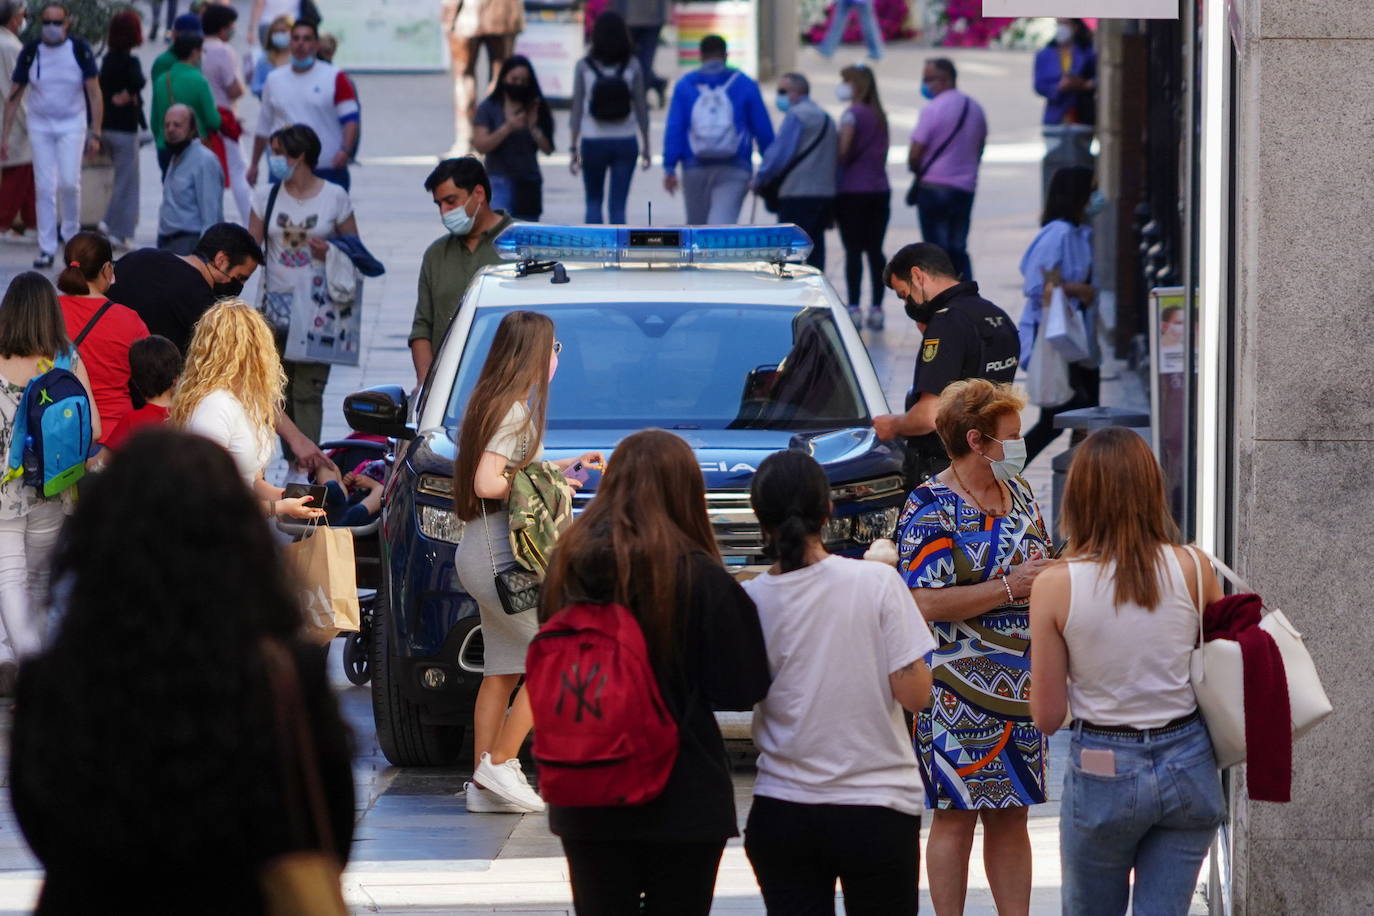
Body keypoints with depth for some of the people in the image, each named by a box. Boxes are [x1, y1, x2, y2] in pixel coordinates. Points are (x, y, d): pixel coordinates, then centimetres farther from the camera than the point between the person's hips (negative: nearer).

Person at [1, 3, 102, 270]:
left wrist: (95, 133, -8)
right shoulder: (30, 52, -3)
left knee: (69, 182, -14)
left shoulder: (80, 50, -7)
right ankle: (46, 249, 4)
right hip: (40, 125, 1)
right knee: (44, 188, -1)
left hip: (72, 125, -1)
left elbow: (94, 93, -2)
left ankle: (72, 235, 10)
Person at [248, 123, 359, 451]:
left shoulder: (335, 197, 0)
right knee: (283, 391, 5)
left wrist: (331, 252, -13)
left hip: (318, 310, -3)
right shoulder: (267, 197, 8)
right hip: (277, 309, 3)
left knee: (308, 391, -7)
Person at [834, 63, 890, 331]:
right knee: (875, 250, 7)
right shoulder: (879, 115, 12)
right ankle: (876, 309, 6)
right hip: (879, 188, 6)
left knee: (853, 251, -5)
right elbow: (882, 151, 12)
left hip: (853, 189, -6)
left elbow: (843, 150, -16)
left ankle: (854, 308, -8)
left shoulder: (853, 113, -9)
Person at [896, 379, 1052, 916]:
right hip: (961, 693, -7)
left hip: (1021, 686, 7)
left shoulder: (1017, 490, 11)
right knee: (956, 816, -2)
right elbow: (926, 603, -21)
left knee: (1011, 815, 11)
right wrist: (1010, 587, -22)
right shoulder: (931, 509, -13)